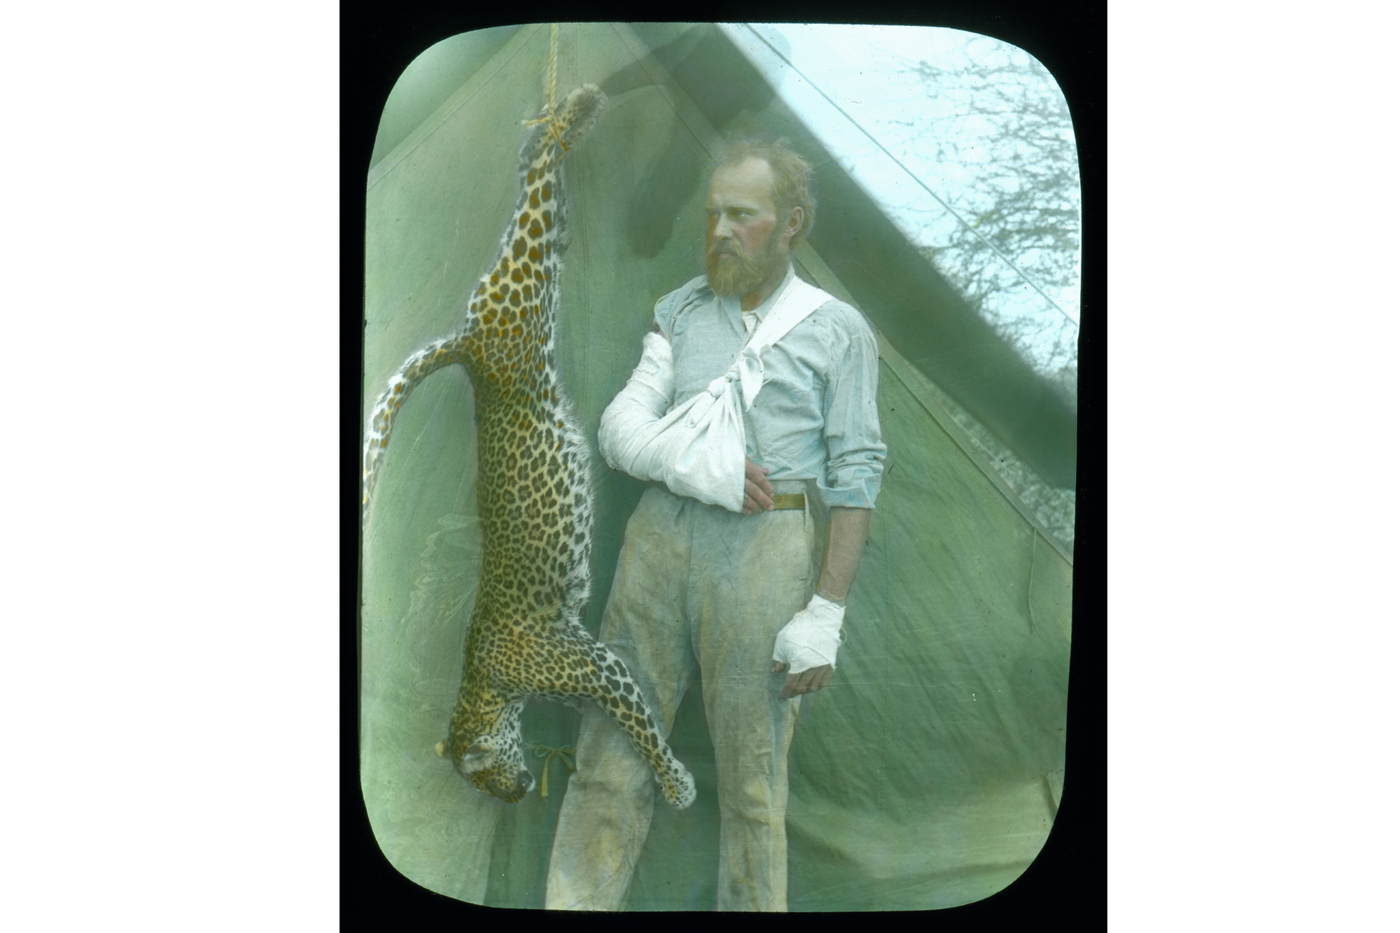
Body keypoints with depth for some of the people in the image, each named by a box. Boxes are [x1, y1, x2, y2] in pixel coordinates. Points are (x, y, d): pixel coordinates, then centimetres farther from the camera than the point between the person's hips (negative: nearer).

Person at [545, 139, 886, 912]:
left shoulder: (839, 330, 4)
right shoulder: (680, 311, 13)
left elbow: (856, 474, -2)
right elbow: (619, 428, 6)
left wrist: (826, 613, -10)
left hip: (766, 553, -3)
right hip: (660, 538, 3)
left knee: (752, 779, 3)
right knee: (611, 760, 2)